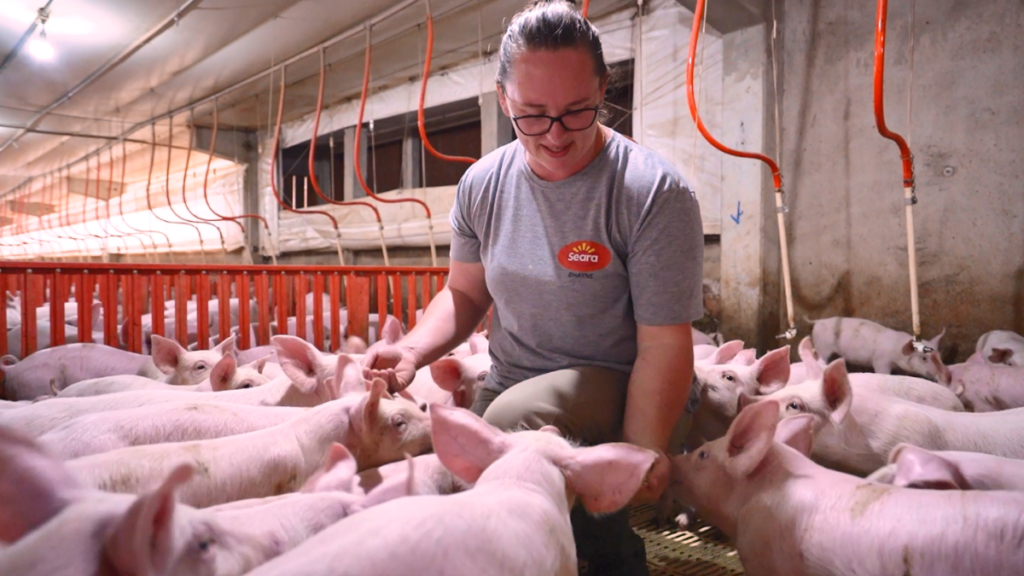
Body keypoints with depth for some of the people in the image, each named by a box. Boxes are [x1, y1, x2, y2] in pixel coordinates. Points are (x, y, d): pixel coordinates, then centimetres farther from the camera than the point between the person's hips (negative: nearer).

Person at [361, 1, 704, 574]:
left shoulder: (654, 193, -18)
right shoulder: (482, 184, -2)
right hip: (511, 383, 6)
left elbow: (664, 346, -17)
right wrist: (415, 348, -10)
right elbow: (466, 294, 9)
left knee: (512, 420, -33)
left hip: (613, 386, -5)